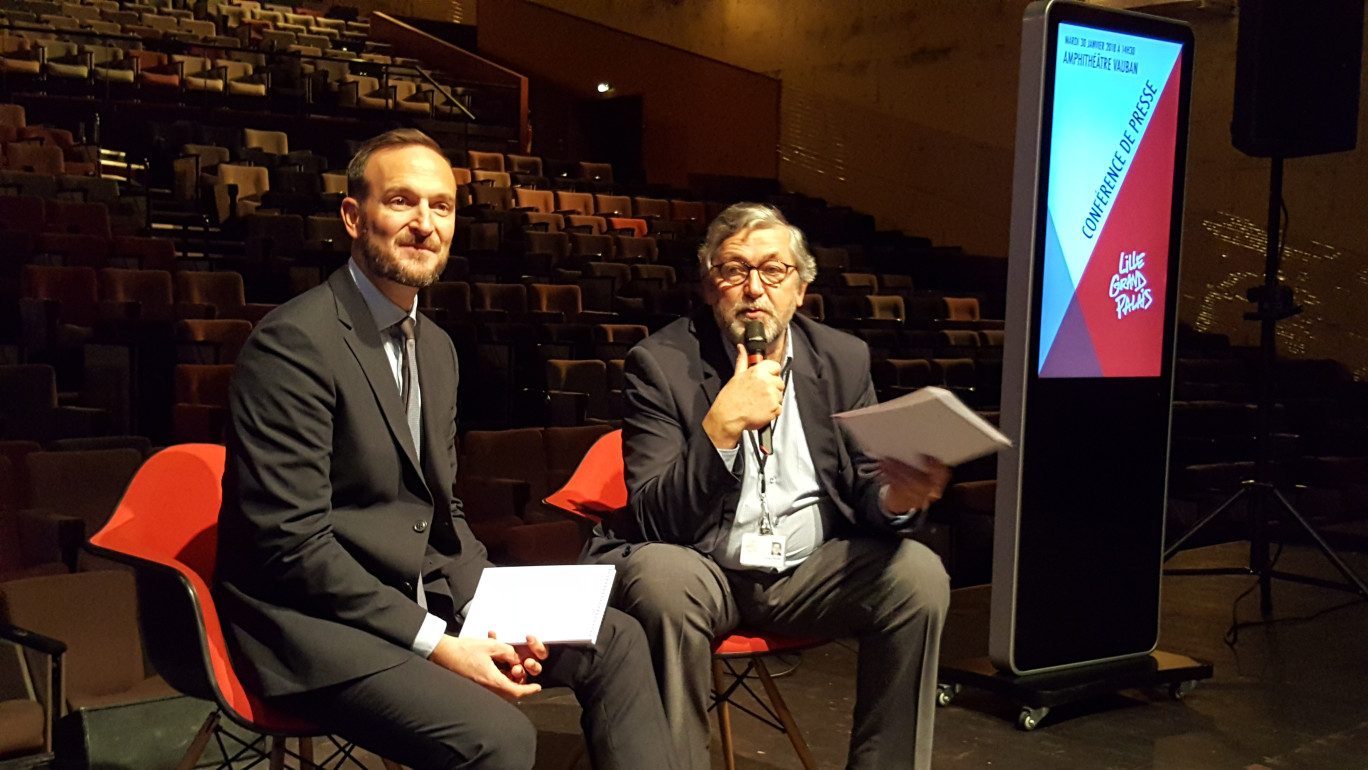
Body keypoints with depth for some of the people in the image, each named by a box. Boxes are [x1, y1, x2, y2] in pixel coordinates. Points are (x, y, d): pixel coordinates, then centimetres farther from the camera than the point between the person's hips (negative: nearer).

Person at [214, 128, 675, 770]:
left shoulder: (436, 347, 12)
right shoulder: (293, 342, -16)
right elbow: (293, 541, -20)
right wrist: (435, 644, -21)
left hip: (427, 595, 8)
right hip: (316, 621, -8)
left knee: (615, 641, 1)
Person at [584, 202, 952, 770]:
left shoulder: (844, 360, 4)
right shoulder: (660, 363, -7)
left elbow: (862, 493, 6)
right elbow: (652, 522, -15)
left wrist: (896, 499, -20)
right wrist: (723, 423, -28)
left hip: (809, 570, 4)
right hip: (705, 568, -3)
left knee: (919, 575, -20)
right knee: (661, 579, -35)